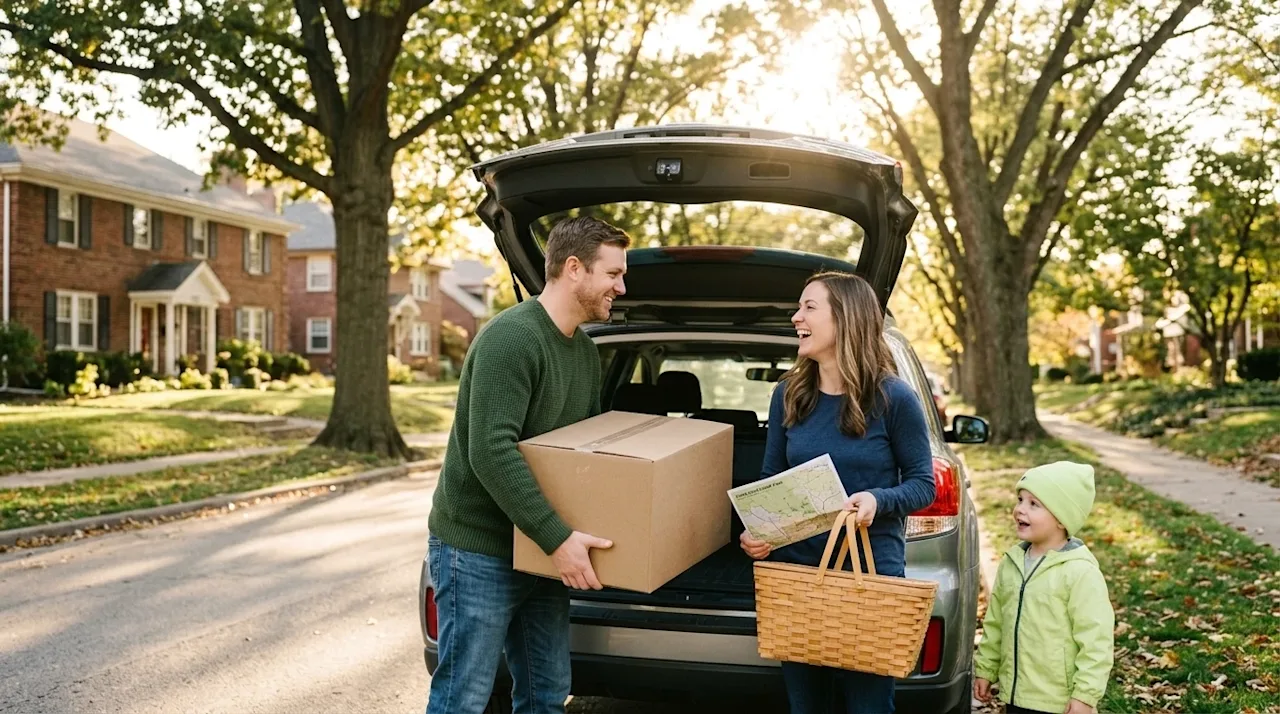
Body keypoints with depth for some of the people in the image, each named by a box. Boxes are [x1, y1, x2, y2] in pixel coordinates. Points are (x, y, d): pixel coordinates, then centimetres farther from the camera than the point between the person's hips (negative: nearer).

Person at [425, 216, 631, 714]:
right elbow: (491, 452, -28)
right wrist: (557, 537, -28)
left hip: (539, 551, 9)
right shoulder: (510, 337, -20)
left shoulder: (586, 351, 9)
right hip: (477, 550, -8)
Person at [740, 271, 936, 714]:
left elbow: (923, 484, -4)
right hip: (796, 570, 4)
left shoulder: (893, 398, -10)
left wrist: (878, 500, -24)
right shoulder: (789, 394, 2)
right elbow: (770, 480, 8)